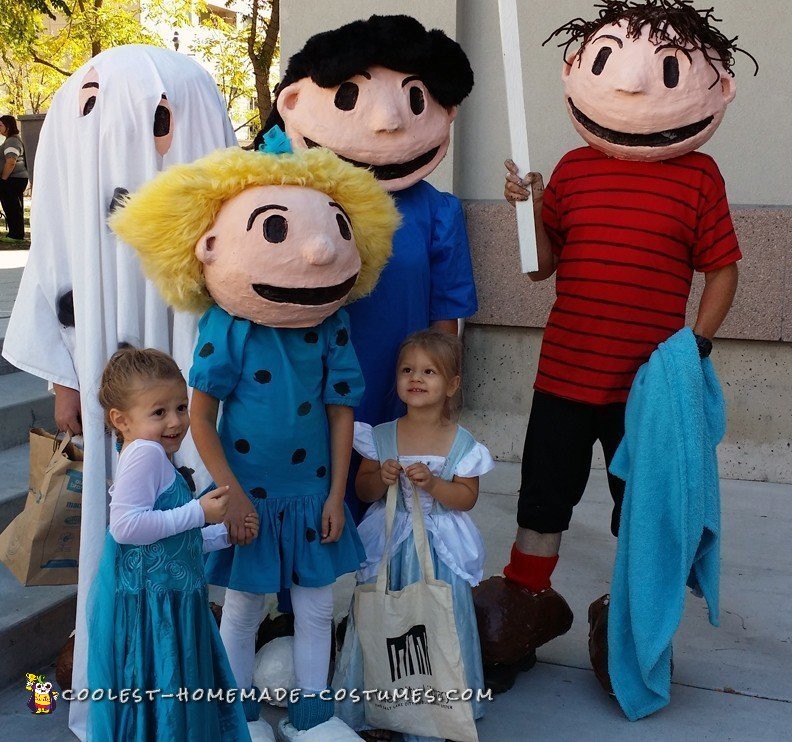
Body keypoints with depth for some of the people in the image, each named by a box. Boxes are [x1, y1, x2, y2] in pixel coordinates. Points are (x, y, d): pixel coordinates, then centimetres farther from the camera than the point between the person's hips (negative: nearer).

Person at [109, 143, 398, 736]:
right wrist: (231, 493, -14)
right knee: (243, 609, 14)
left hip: (313, 492, 3)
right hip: (250, 495, -3)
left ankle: (312, 713, 33)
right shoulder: (227, 327, -17)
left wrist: (337, 493, -2)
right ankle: (239, 715, 34)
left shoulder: (331, 324, -8)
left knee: (317, 605, 14)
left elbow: (341, 409, -3)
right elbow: (201, 418, -13)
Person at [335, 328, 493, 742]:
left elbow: (467, 497, -5)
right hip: (388, 545, 1)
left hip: (440, 551, -1)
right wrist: (381, 478, -17)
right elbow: (363, 491, 4)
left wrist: (431, 483, -20)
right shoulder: (381, 437, 0)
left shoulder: (461, 444, -4)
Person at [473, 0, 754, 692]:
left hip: (649, 382, -2)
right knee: (543, 498, 11)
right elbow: (541, 264, 7)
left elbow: (721, 269, 0)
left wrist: (698, 342, -10)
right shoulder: (573, 169, 3)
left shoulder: (698, 177, -3)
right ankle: (525, 610, 29)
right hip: (565, 371, 2)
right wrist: (529, 205, -8)